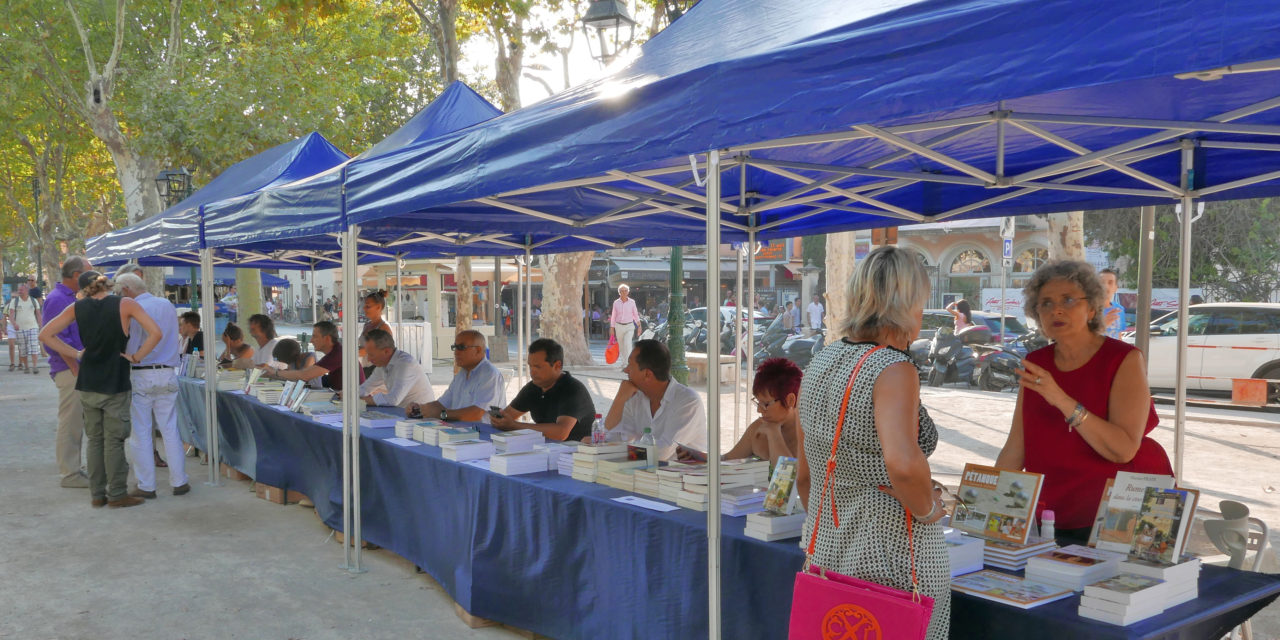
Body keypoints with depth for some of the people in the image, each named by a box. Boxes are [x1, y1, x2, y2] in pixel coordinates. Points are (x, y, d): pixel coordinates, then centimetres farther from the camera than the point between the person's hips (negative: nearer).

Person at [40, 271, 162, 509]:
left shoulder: (77, 308, 3)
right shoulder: (125, 305, -7)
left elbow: (45, 335, 6)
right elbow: (155, 333, -17)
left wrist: (76, 354, 6)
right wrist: (136, 357, -6)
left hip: (87, 383, 4)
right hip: (115, 383, -4)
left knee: (95, 439, 12)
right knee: (113, 440, 1)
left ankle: (97, 494, 16)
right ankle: (117, 494, 6)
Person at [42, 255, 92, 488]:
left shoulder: (73, 298, 16)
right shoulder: (57, 300, -13)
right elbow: (57, 341, -19)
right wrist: (77, 370, -19)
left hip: (80, 369, 10)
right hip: (69, 370, -10)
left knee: (77, 423, 14)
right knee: (70, 423, -4)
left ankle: (75, 469, 23)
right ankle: (70, 474, 2)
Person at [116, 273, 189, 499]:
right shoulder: (168, 305, 9)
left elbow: (126, 348, -11)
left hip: (140, 376, -5)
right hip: (167, 373, 5)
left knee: (141, 432, 4)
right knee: (170, 429, 9)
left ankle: (146, 486, 7)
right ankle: (179, 482, 11)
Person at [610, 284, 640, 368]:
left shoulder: (632, 302, 1)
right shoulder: (616, 303, 3)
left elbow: (635, 314, 8)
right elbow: (613, 316, 8)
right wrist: (612, 328, 5)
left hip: (629, 327, -2)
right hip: (619, 326, 2)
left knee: (627, 344, -20)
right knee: (621, 346, 9)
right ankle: (624, 361, 26)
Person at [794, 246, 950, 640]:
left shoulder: (819, 364, 6)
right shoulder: (894, 370, -17)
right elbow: (903, 464, -34)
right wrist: (928, 508, -16)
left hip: (826, 558, 7)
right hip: (894, 569, -7)